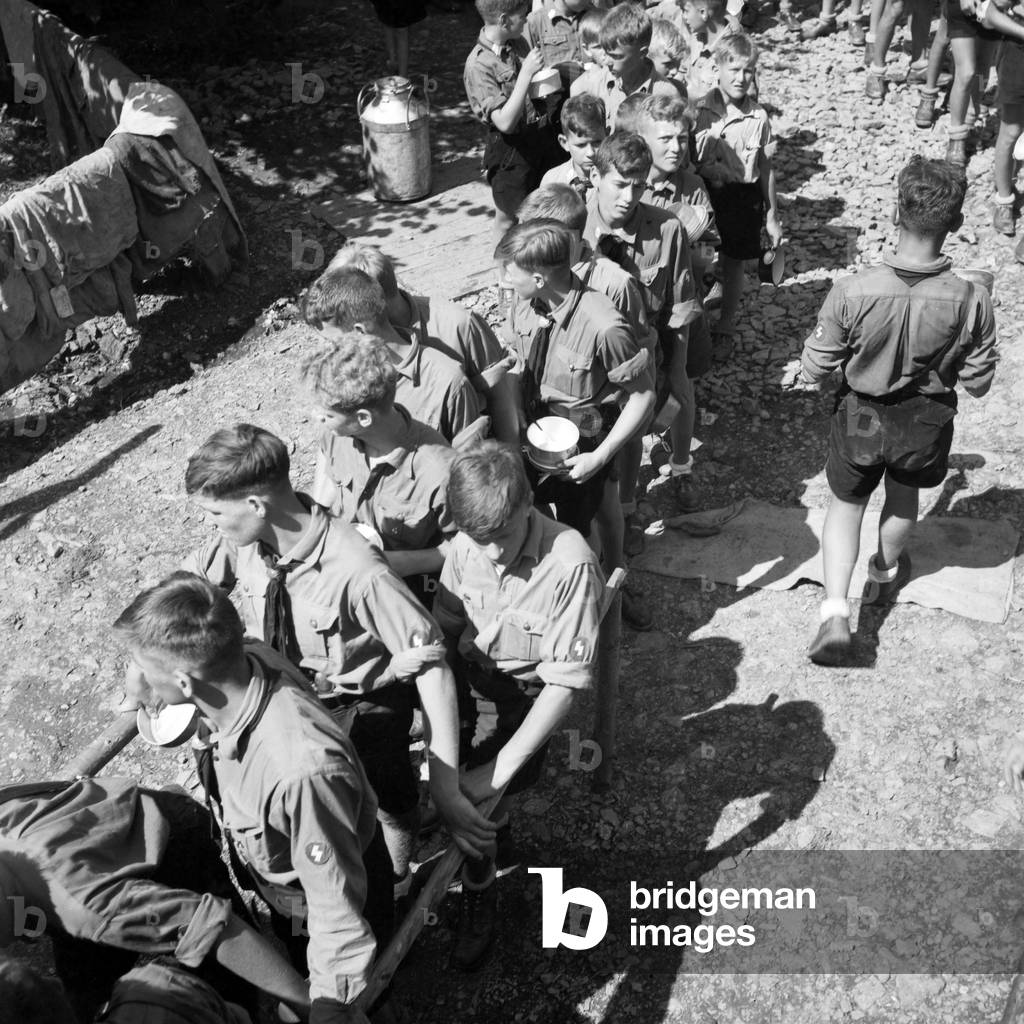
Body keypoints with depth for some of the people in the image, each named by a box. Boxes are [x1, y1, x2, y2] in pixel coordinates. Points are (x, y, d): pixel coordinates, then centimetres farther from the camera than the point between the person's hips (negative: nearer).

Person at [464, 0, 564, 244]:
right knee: (509, 220, 11)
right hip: (512, 150, -6)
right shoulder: (479, 64, -21)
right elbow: (505, 122, -27)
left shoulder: (519, 43, 0)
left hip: (543, 138, 7)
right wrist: (527, 72, -28)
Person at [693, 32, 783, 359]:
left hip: (743, 197, 0)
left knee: (733, 265, 12)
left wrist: (772, 216, 5)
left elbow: (766, 169, 2)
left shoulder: (758, 117, -6)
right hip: (704, 192, 0)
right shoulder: (699, 110, -8)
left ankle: (725, 328, 30)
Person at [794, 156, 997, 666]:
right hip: (927, 425, 1)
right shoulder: (972, 301, -25)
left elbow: (812, 370, -18)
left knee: (846, 505, 21)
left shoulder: (853, 291, -29)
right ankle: (884, 574, 55)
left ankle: (835, 610, 8)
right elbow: (977, 384, -11)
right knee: (903, 497, 30)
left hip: (861, 418, -1)